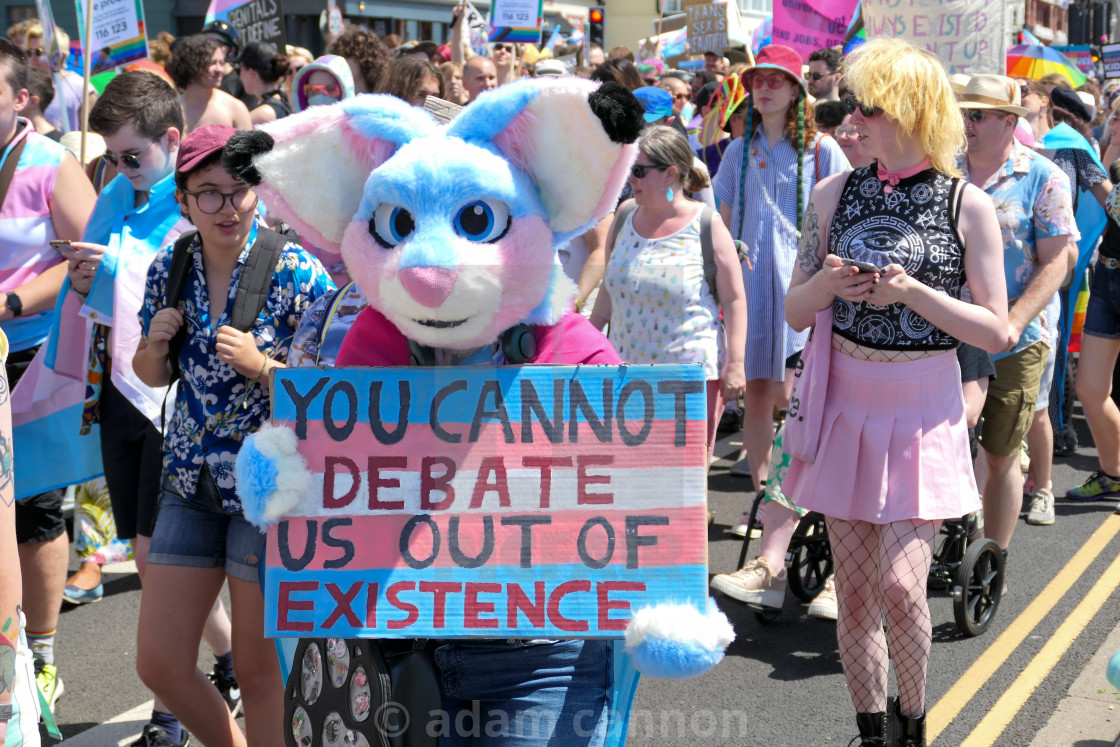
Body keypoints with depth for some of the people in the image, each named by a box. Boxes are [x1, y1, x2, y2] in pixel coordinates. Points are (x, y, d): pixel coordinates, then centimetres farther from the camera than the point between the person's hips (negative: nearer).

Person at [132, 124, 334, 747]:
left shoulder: (296, 273, -12)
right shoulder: (170, 270, 4)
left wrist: (261, 366, -23)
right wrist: (155, 346, -6)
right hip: (192, 485, 5)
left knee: (260, 669, 4)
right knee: (159, 664, 8)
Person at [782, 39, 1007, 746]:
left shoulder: (967, 204, -6)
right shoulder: (835, 194, 4)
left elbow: (995, 331, -6)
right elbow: (796, 311, 8)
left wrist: (911, 290, -18)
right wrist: (829, 283, -14)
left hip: (924, 413, -3)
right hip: (847, 405, 3)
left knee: (901, 586, -11)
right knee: (855, 589, 7)